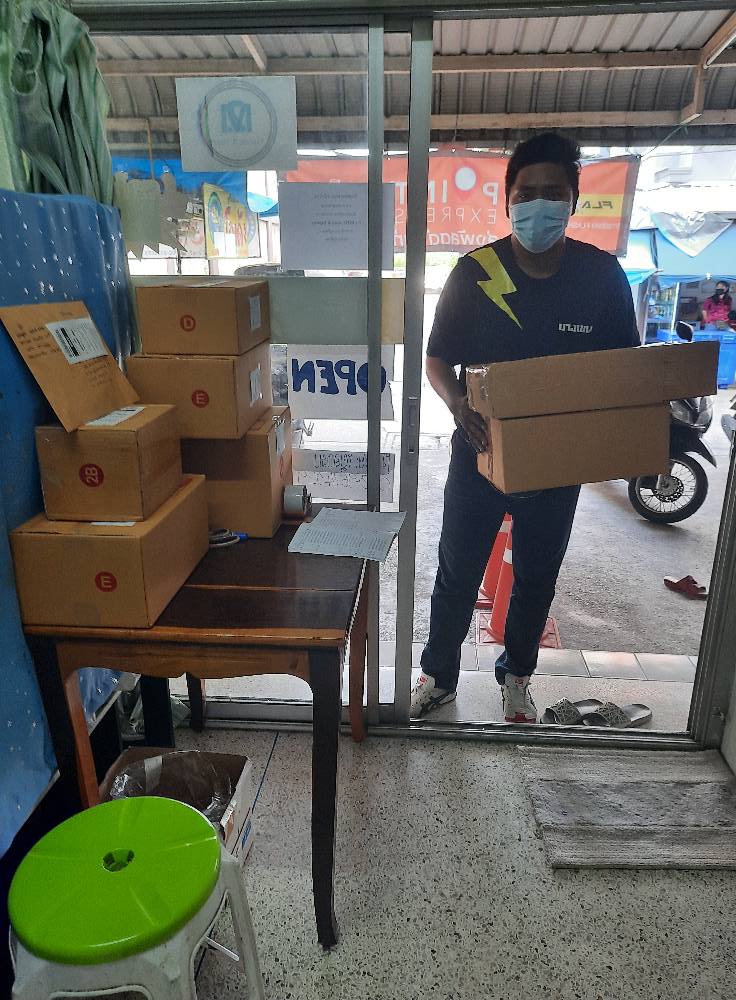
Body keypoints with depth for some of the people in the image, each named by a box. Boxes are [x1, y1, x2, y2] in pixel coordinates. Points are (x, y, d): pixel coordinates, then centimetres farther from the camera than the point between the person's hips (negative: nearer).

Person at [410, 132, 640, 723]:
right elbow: (438, 359, -4)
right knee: (457, 575, 11)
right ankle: (439, 675, 35)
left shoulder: (602, 274, -6)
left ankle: (517, 674, 43)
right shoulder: (475, 271, -10)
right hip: (482, 453, -1)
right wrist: (459, 404, -25)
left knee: (537, 578, 17)